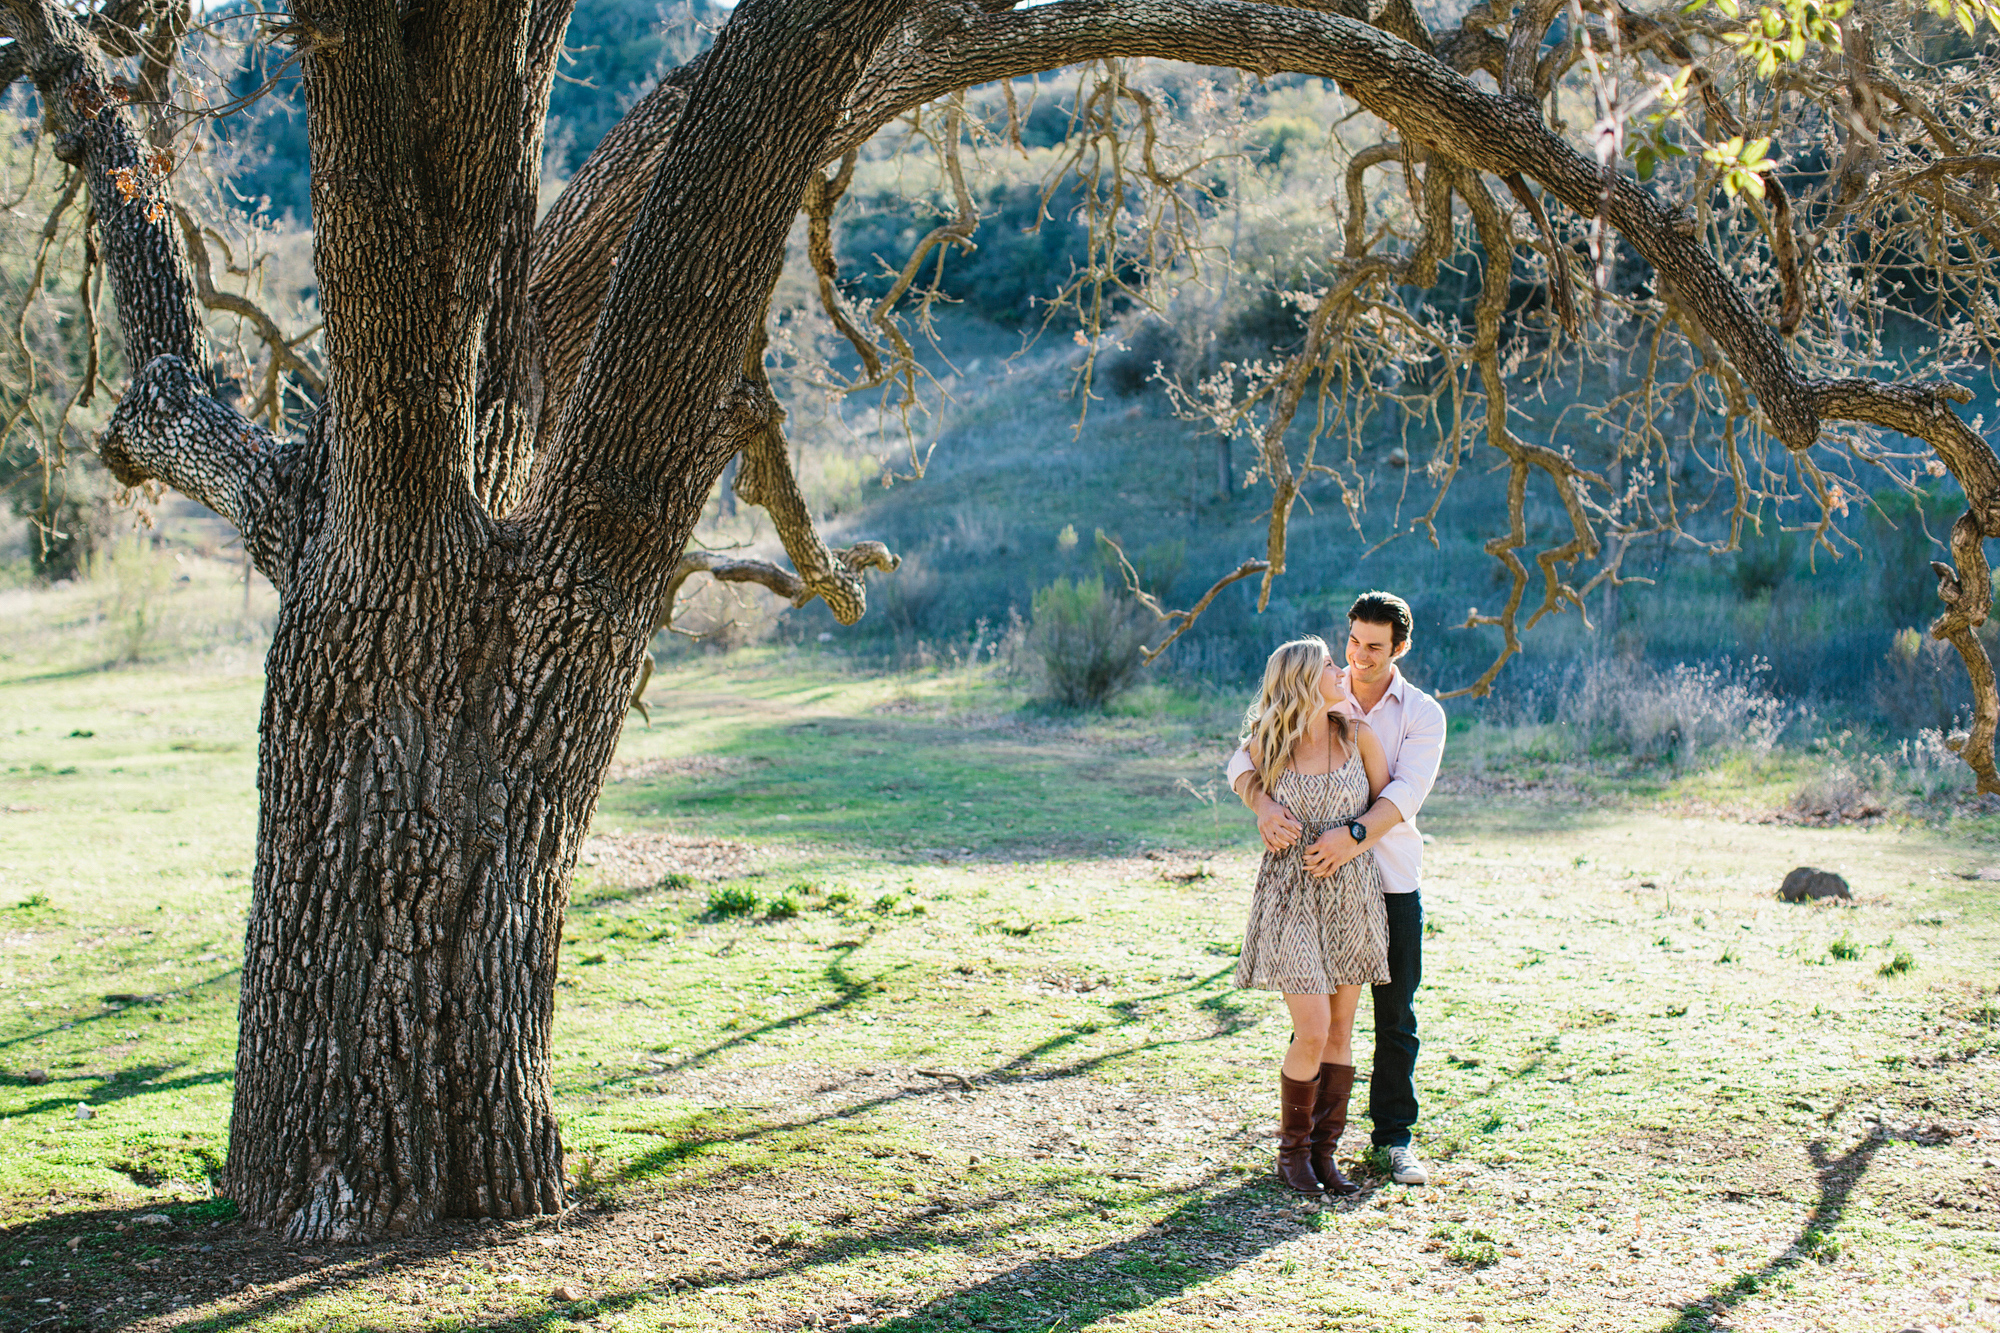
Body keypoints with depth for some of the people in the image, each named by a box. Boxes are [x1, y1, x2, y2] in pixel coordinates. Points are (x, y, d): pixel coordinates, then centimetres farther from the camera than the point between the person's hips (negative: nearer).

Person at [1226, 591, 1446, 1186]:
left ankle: (1394, 1135, 18)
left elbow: (1405, 792, -15)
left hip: (1394, 882, 0)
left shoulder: (1423, 714, 1)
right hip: (1318, 881, 0)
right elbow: (1245, 760, -8)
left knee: (1395, 1015, 5)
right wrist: (1264, 804, -30)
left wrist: (1355, 835, -32)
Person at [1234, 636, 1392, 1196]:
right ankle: (1292, 1151, 9)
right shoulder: (1265, 747, -6)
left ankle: (1324, 1150, 18)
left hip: (1352, 894, 3)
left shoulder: (1357, 735, -2)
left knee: (1340, 1032, 7)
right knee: (1312, 1033, -9)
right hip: (1292, 895, -3)